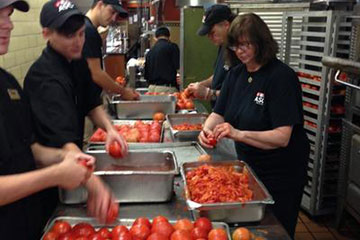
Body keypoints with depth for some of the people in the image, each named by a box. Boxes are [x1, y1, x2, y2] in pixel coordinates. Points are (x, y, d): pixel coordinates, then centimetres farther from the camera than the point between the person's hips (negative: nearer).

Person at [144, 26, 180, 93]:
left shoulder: (150, 51, 12)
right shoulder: (172, 47, -5)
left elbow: (146, 75, 16)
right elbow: (178, 67, -12)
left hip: (152, 87, 6)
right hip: (167, 88, -6)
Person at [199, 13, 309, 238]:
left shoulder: (282, 76, -20)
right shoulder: (236, 74, 2)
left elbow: (282, 137, -26)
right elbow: (219, 113, 3)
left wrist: (238, 134, -37)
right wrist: (208, 129, -20)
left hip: (280, 174, -6)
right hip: (247, 165, 7)